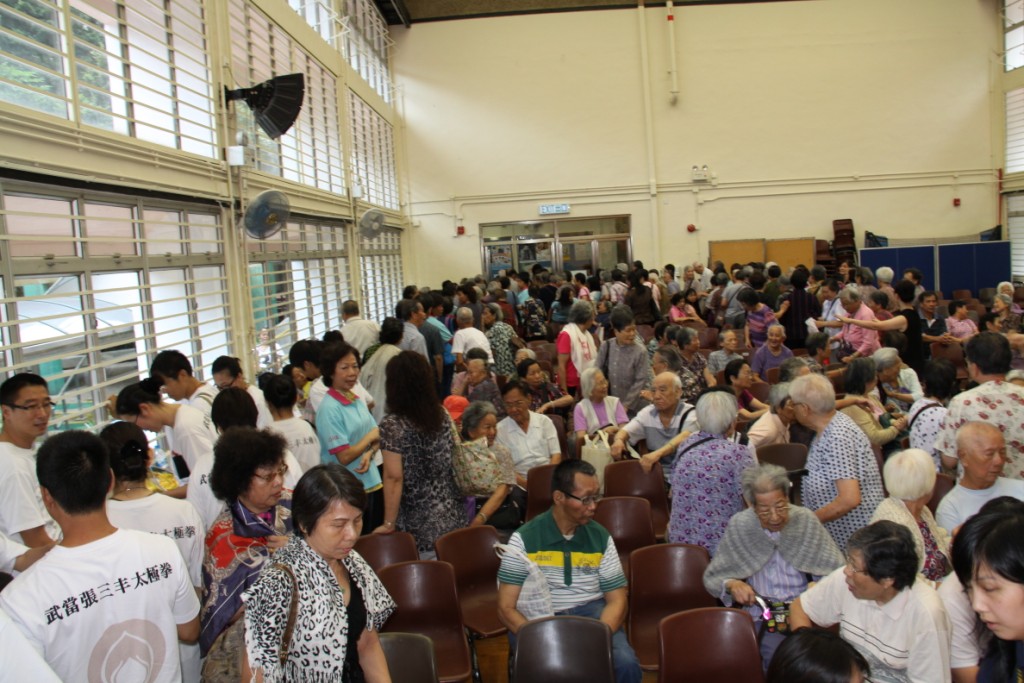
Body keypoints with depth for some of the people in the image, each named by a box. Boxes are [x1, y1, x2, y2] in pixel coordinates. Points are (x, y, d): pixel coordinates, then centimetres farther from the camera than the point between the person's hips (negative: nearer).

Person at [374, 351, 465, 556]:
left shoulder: (392, 425, -15)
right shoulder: (442, 415, 0)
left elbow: (394, 478, -16)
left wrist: (389, 524, -9)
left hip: (418, 526, -5)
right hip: (453, 517, 5)